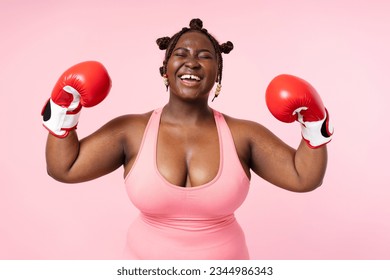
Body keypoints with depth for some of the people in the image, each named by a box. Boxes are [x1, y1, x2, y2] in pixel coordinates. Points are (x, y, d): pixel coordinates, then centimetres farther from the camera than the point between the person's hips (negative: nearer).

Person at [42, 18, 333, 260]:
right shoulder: (131, 130, -10)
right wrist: (63, 107, -13)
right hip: (146, 260, 0)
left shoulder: (242, 135, -10)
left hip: (225, 264, 1)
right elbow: (63, 168, -8)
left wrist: (313, 122, -18)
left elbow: (304, 177, -8)